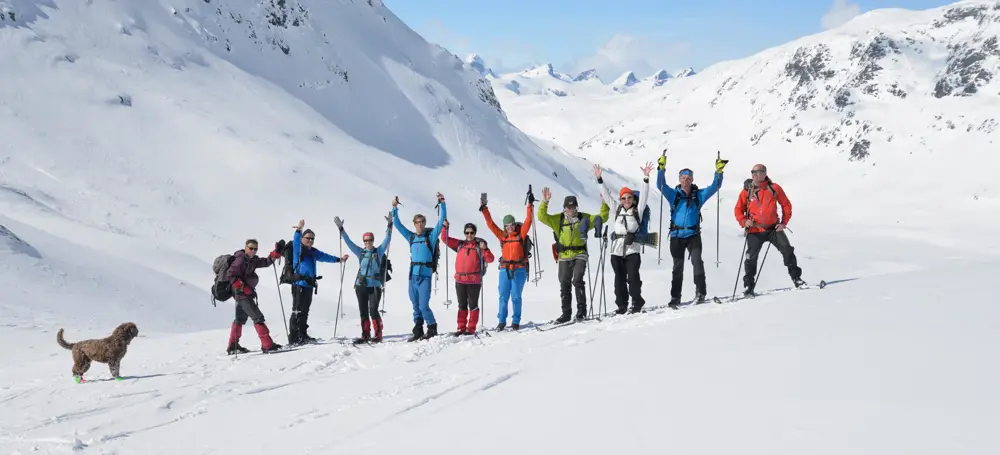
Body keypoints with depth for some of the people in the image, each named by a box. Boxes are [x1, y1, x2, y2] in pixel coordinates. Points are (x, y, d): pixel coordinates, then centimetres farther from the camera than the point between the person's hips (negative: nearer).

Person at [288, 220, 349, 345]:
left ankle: (303, 335, 24)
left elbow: (325, 257, 31)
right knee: (297, 311, -9)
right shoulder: (298, 249, -5)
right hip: (299, 284, -8)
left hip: (309, 285, 8)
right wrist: (298, 230, -44)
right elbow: (296, 242, -27)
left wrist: (339, 259, 39)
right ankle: (293, 338, -9)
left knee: (305, 311, 15)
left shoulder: (313, 252, 18)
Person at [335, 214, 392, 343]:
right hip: (361, 286, 3)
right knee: (363, 312, 6)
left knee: (373, 311, -11)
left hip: (375, 286, -3)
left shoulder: (379, 251, 3)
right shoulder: (360, 253, 8)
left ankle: (378, 335, -2)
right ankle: (365, 335, 14)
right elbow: (348, 242, 6)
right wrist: (341, 229, 0)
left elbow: (387, 239, -3)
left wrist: (389, 226, -13)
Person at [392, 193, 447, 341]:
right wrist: (395, 209, 13)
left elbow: (441, 220, -5)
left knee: (423, 306, -9)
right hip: (413, 276, 5)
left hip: (425, 276, -5)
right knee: (416, 306, 8)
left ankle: (432, 328, 7)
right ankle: (418, 331, 15)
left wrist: (442, 204, -11)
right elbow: (397, 224, 18)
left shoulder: (431, 236, 1)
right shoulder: (411, 237, 12)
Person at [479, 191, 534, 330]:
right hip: (505, 269, 2)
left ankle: (516, 322, 11)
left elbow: (528, 220, -5)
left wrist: (530, 205, -11)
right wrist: (484, 209, 3)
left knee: (516, 297, 2)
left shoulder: (521, 234, 2)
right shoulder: (502, 235, 8)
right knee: (503, 296, 3)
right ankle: (501, 321, 12)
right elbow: (490, 224, 7)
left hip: (519, 270, -2)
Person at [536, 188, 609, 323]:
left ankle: (582, 311, -10)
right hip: (564, 257, 2)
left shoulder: (584, 218, 4)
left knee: (577, 281, -18)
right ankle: (566, 313, 15)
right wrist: (544, 202, -18)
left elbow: (602, 217, 8)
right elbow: (542, 217, -7)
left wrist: (604, 204, -5)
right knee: (564, 285, 6)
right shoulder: (558, 219, 3)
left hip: (579, 255, -2)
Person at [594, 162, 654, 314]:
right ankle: (621, 305, 12)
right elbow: (607, 194, 14)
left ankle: (637, 303, 3)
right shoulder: (617, 209, 15)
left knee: (633, 277, -8)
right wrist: (599, 179, 8)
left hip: (632, 249, -3)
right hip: (617, 249, 3)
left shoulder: (637, 210, 8)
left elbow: (643, 195, -2)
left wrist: (646, 178, -12)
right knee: (619, 278, 6)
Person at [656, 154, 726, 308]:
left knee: (697, 262, -18)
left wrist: (719, 172, -10)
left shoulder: (699, 195, 6)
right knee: (678, 267, 8)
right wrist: (661, 169, -21)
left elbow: (715, 187, 4)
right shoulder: (673, 194, 3)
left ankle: (701, 292, -9)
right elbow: (661, 185, -8)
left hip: (693, 235, 0)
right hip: (676, 236, 1)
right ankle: (675, 297, 15)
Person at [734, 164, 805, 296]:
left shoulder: (774, 188, -1)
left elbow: (786, 204, 7)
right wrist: (744, 221, -11)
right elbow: (738, 209, 7)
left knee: (787, 250, -6)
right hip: (755, 231, 0)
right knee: (751, 258, -1)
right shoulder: (746, 191, 1)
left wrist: (784, 222, 0)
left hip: (773, 228, 0)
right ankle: (748, 286, 9)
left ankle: (796, 278, 8)